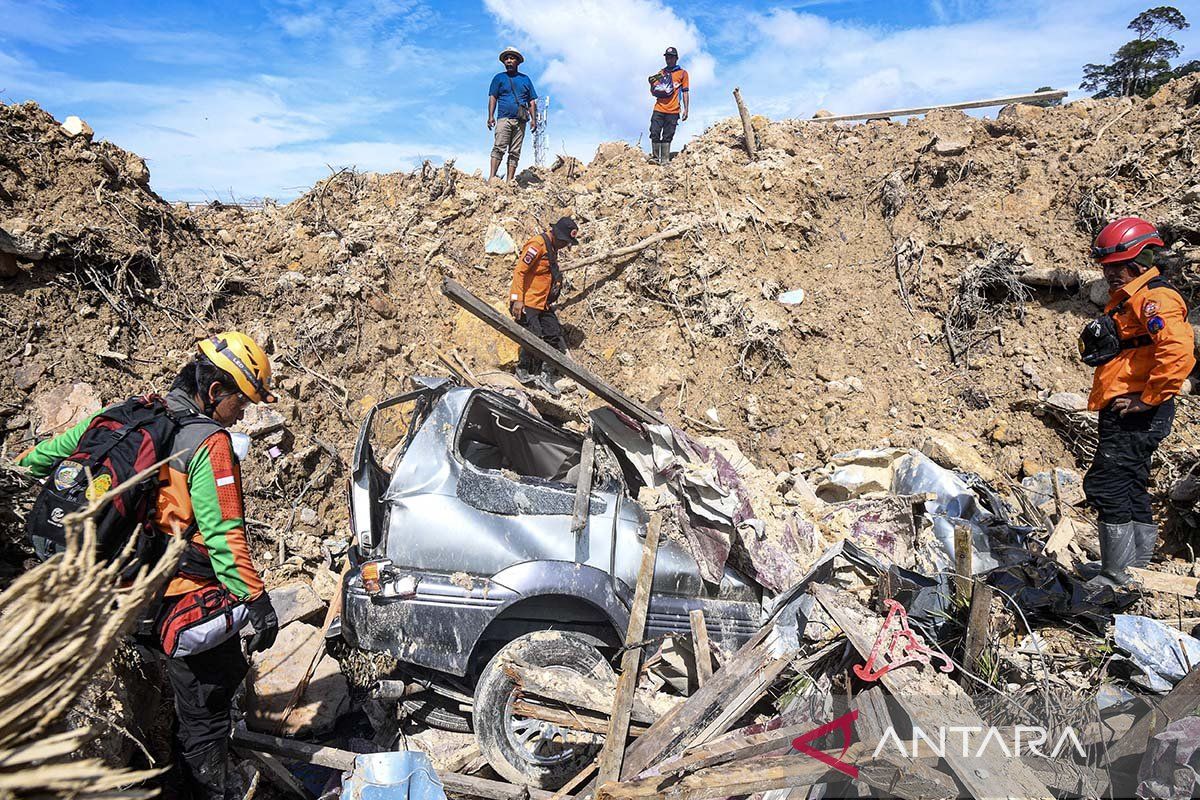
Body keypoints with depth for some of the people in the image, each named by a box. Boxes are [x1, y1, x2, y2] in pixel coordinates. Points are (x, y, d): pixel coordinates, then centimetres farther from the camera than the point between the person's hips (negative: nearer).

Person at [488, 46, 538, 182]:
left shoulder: (525, 79, 19)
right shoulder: (499, 78, 15)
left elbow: (532, 101, 17)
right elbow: (493, 97, 7)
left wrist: (533, 119, 5)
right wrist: (491, 116, -6)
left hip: (520, 121, 2)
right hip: (504, 118, -2)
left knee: (515, 152, -2)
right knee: (499, 148, -17)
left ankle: (510, 181, -3)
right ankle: (492, 177, -23)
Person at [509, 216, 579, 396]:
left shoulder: (552, 248, 15)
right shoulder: (537, 245, -14)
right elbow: (519, 271, -19)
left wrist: (550, 301, 23)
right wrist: (517, 300, -24)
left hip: (543, 304, 9)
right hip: (526, 304, -9)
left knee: (555, 337, 5)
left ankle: (545, 375, 13)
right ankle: (523, 373, 8)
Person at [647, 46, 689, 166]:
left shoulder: (682, 73, 8)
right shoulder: (660, 73, 15)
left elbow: (685, 92, 6)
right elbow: (654, 93, 17)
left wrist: (686, 110, -1)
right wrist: (652, 84, -5)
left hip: (673, 111, -2)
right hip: (659, 109, 2)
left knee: (667, 137, -1)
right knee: (655, 134, -6)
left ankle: (665, 160, 1)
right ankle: (655, 157, 4)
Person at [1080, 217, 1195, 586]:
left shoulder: (1153, 299, -14)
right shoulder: (1126, 299, 19)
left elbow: (1179, 352, -28)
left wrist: (1149, 398, -23)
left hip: (1136, 414, -11)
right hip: (1124, 413, 11)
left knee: (1104, 486, -11)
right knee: (1130, 487, 17)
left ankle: (1115, 576, -3)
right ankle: (1140, 568, 28)